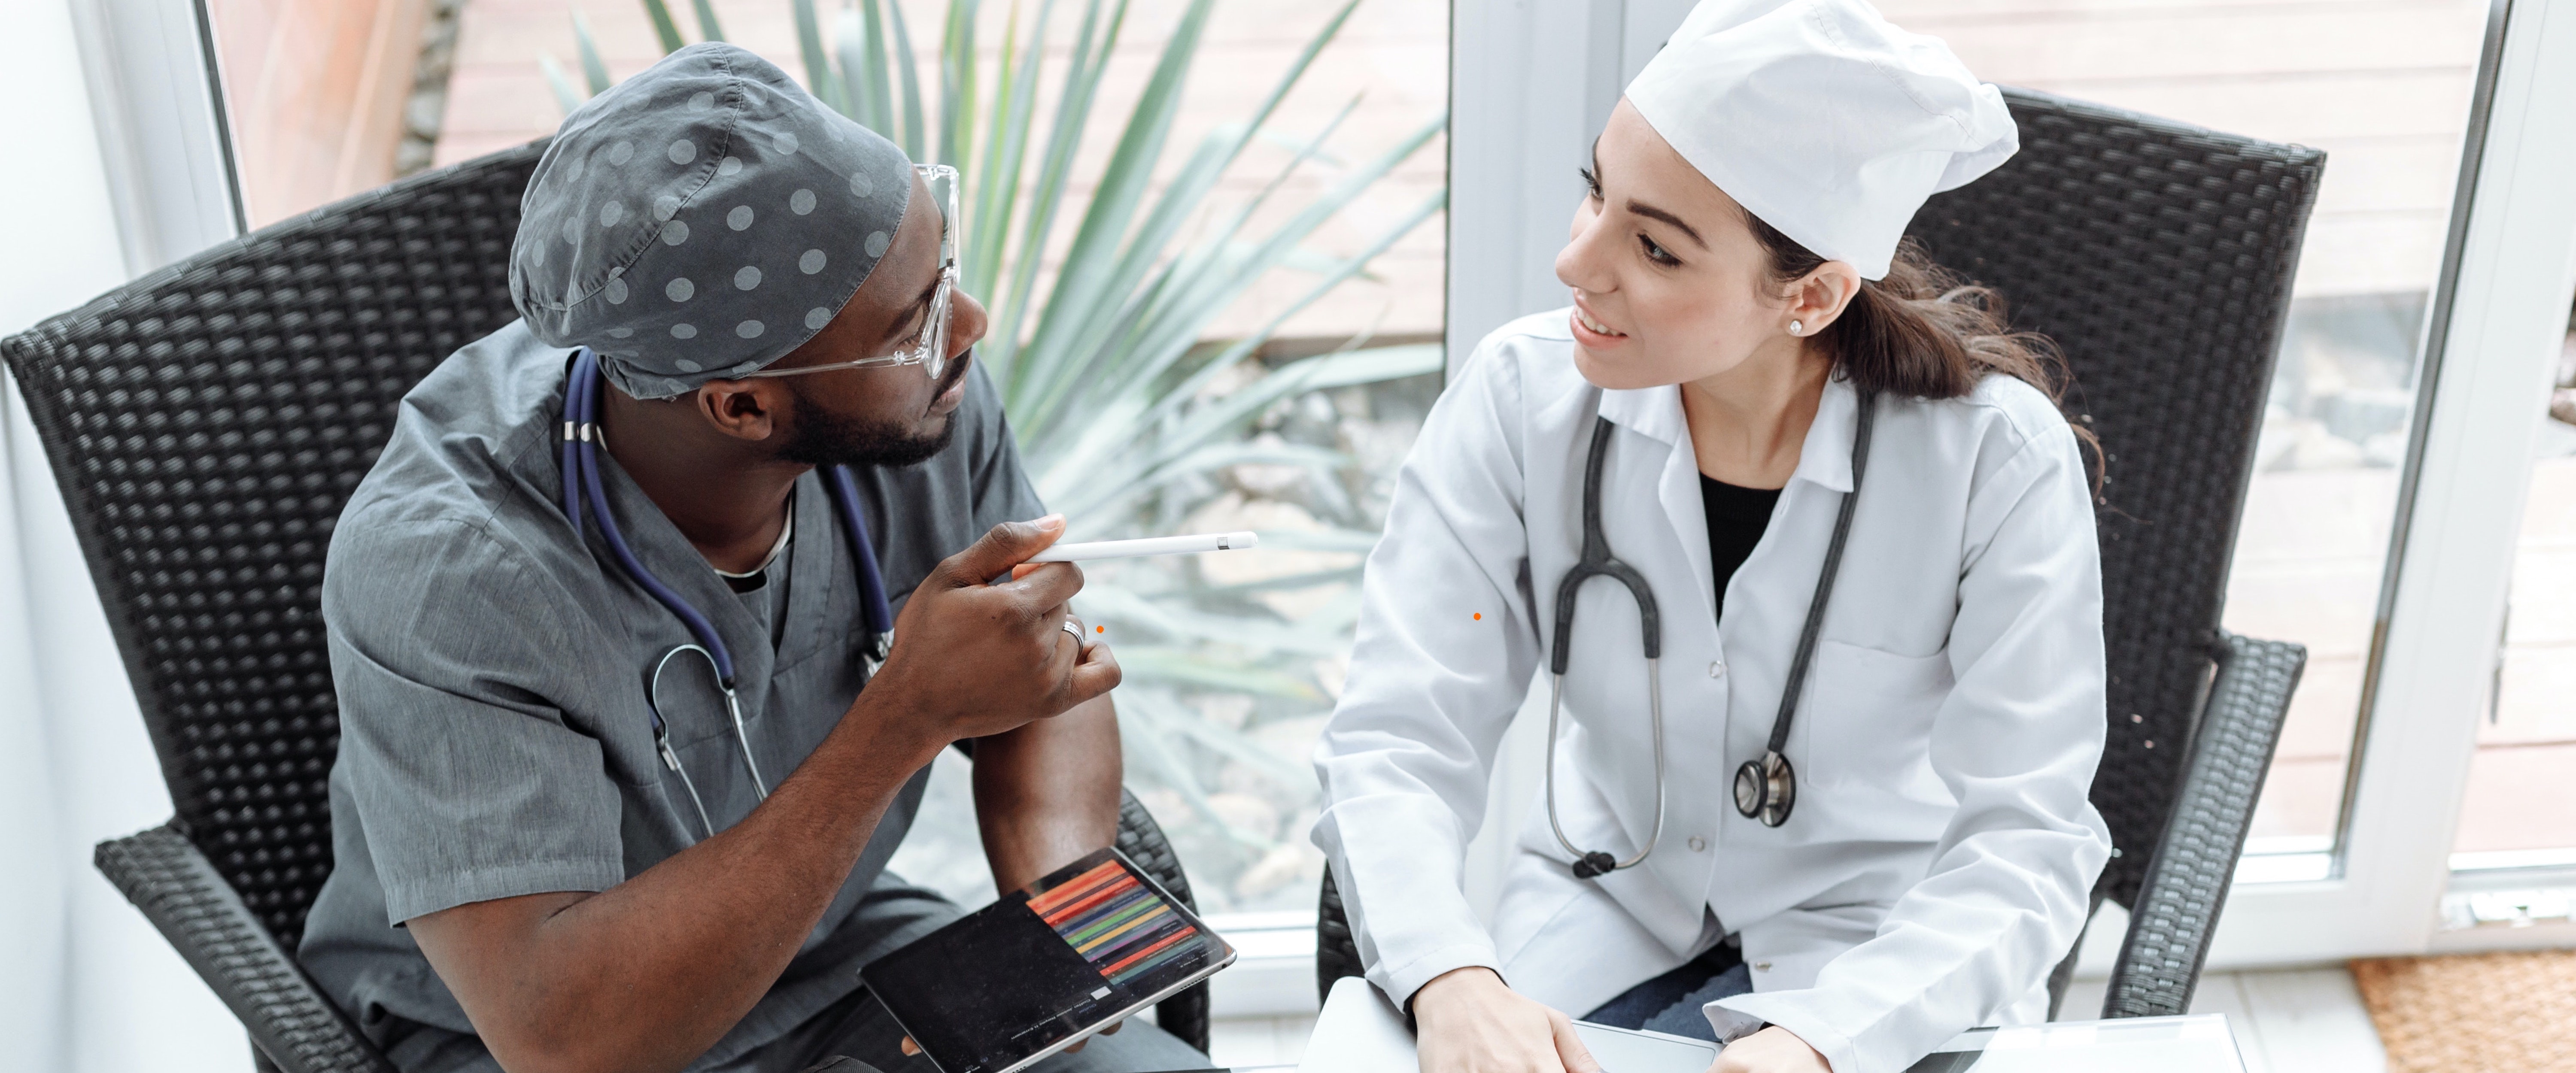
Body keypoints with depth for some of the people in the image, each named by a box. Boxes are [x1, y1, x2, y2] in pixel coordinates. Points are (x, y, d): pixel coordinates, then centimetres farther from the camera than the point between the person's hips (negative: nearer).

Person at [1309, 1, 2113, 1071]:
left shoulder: (2000, 461, -20)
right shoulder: (1523, 393, -15)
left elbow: (2024, 842, -19)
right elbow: (1395, 741, -16)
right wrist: (1451, 981, -35)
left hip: (1884, 959, -1)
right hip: (1603, 904, 2)